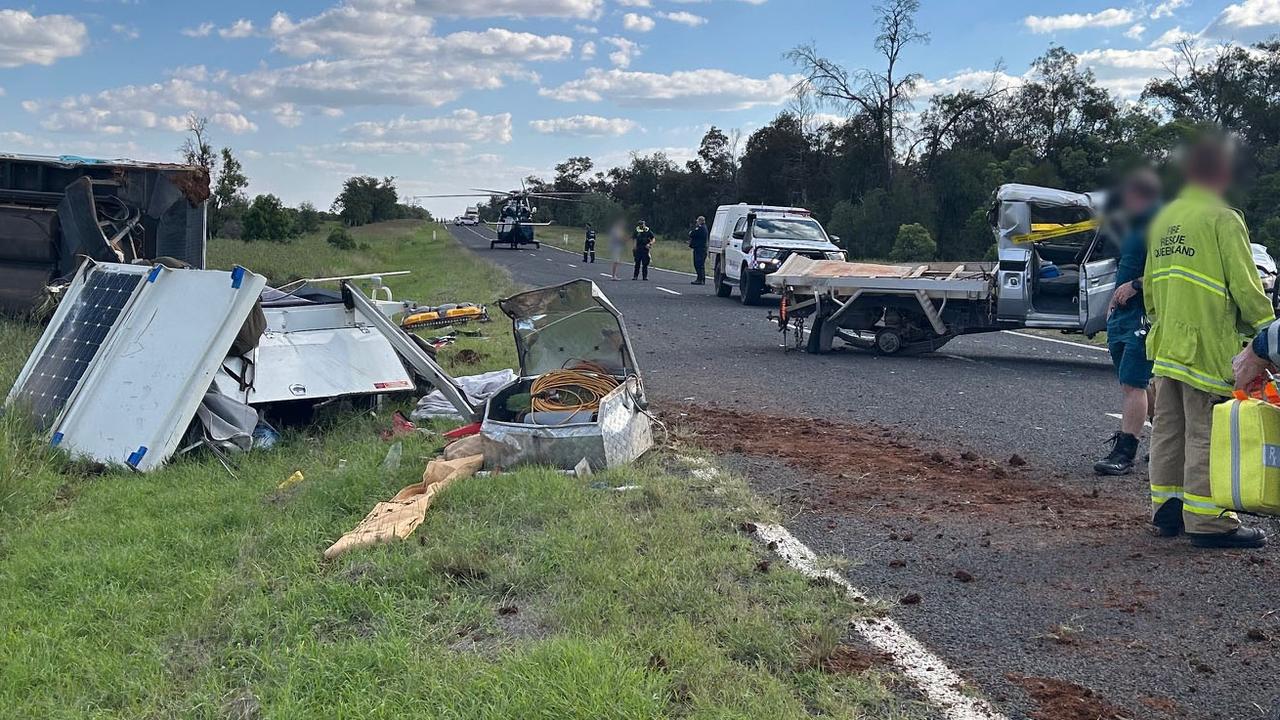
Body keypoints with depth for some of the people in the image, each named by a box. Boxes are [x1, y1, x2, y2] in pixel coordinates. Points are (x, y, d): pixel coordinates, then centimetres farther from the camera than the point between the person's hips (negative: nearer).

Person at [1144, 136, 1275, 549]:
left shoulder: (1164, 219, 13)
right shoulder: (1223, 220, -11)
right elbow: (1245, 287, -12)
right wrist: (1267, 330, 0)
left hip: (1167, 344, 8)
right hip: (1208, 345, -8)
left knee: (1168, 430, 12)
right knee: (1206, 435, -4)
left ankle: (1166, 512, 19)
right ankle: (1208, 522, -1)